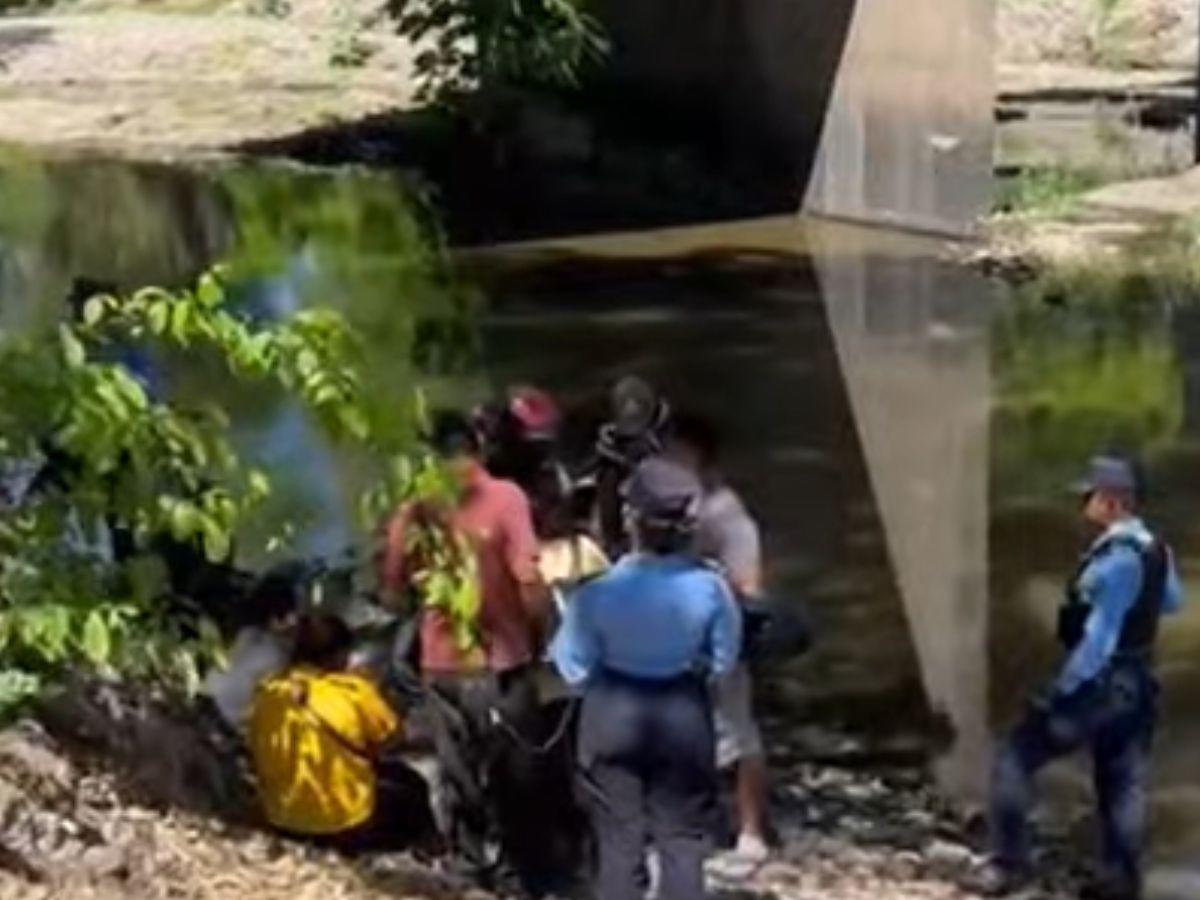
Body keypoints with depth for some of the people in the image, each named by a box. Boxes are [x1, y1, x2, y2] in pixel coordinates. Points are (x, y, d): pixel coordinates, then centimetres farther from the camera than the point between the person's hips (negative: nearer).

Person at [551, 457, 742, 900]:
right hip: (684, 714, 1)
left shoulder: (599, 593, -19)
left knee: (619, 841, 9)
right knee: (682, 839, 11)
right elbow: (723, 659, -1)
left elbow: (575, 669, -8)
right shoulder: (709, 587, -15)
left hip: (614, 714, -1)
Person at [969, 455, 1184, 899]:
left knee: (1015, 760, -2)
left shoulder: (1117, 559, -23)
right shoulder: (1154, 550, 6)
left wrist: (1062, 689, -21)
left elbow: (1099, 637, -25)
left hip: (1097, 684, -9)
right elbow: (1172, 601, 26)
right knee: (1123, 781, 15)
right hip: (1134, 683, 9)